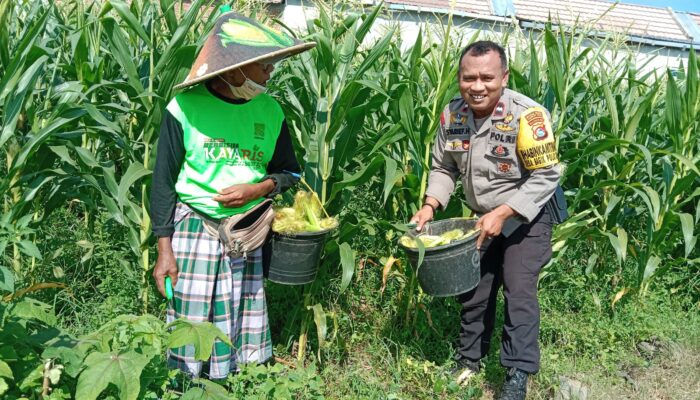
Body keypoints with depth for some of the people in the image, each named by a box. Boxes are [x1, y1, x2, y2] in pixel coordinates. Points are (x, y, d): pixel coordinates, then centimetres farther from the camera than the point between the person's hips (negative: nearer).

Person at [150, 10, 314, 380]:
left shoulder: (269, 111, 2)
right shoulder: (185, 108, -9)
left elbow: (289, 173, 11)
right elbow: (163, 181, -4)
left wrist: (257, 190, -11)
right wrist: (164, 250, -7)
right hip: (194, 228, -3)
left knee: (244, 329, 8)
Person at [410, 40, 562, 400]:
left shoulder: (527, 115, -27)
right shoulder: (452, 114, -11)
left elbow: (545, 176, -23)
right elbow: (443, 168, 2)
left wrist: (502, 214, -28)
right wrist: (430, 206, -13)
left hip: (524, 219, -5)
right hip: (483, 218, 5)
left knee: (519, 293, -9)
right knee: (473, 290, 14)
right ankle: (469, 359, 33)